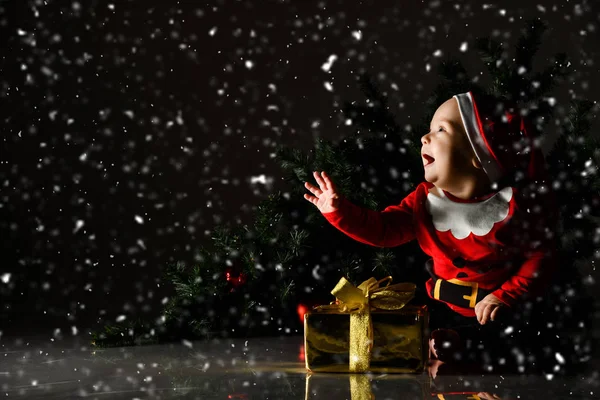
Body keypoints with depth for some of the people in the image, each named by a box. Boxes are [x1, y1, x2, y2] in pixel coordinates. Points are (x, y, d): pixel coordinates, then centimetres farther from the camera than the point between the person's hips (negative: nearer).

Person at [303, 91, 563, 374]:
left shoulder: (513, 203, -14)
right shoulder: (425, 199, 1)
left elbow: (540, 257, -11)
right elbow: (383, 229, -3)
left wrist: (505, 297, -22)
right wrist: (339, 211, -16)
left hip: (497, 315, -4)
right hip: (443, 310, 4)